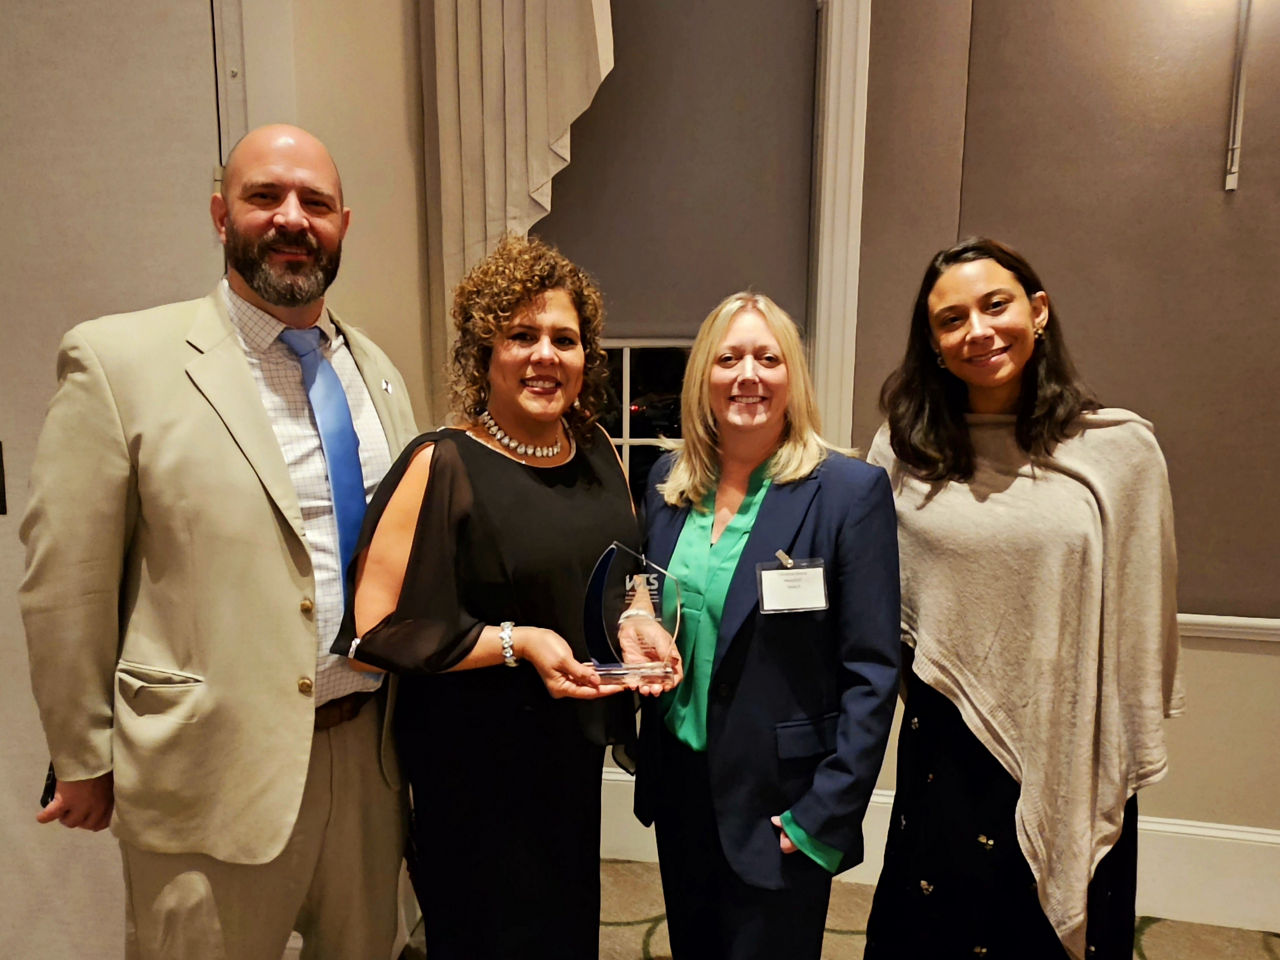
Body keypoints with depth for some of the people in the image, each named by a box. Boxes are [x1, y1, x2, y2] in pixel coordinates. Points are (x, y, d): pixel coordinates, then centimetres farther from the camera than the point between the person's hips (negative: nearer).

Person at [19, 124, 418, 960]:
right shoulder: (119, 360, -10)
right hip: (214, 774, -4)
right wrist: (84, 760, -2)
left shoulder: (378, 374, 6)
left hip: (369, 752, 5)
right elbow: (64, 586, -8)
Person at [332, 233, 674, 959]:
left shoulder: (598, 452, 1)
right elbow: (376, 630, -17)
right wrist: (516, 642, -23)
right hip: (475, 769, -5)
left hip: (575, 756, 6)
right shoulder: (443, 466, -16)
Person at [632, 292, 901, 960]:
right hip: (680, 783, 5)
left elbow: (871, 672, -14)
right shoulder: (668, 482, 0)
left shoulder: (850, 491, -15)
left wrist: (827, 815, -15)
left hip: (779, 802, -4)